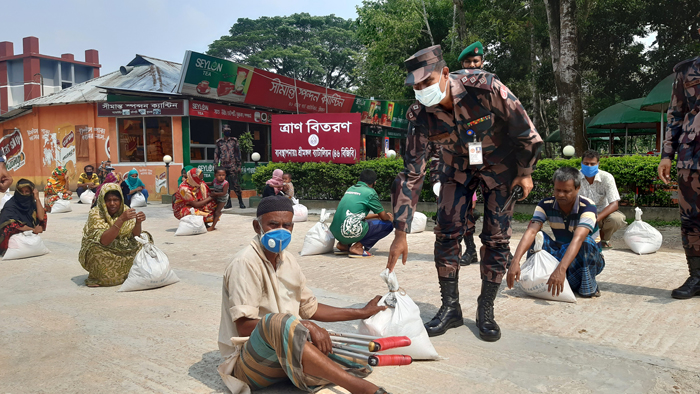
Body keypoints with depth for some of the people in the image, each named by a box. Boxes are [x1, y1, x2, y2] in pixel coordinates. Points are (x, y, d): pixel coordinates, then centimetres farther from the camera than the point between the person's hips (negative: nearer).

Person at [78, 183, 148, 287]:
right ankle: (96, 278, -6)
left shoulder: (125, 209, -5)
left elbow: (135, 235, -10)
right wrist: (121, 219, -42)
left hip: (122, 250, 5)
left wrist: (138, 222, -32)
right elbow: (104, 241, -33)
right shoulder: (95, 214, -19)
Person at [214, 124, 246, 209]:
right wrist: (216, 166, 6)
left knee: (236, 185, -7)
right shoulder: (219, 142, 11)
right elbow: (216, 155, 13)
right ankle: (228, 203, 13)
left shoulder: (234, 141, 5)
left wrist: (239, 166, -3)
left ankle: (241, 202, 0)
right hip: (223, 167, 3)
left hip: (233, 167, -3)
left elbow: (238, 153, 3)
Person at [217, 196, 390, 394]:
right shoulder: (245, 263, -15)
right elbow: (244, 327, -22)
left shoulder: (287, 259, 9)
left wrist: (361, 313, 20)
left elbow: (310, 308, 18)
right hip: (247, 361, -7)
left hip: (290, 353, 8)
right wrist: (304, 326, -28)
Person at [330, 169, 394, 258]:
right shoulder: (370, 192, 0)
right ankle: (358, 246, -7)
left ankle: (343, 245, 15)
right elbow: (384, 217, 8)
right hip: (352, 233, -8)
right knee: (389, 224, 4)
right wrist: (390, 218, 31)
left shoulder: (350, 189, 20)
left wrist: (377, 216, 42)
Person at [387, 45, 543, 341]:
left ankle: (486, 310, 13)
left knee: (496, 238, -4)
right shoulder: (420, 115, -24)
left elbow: (524, 130, -16)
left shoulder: (485, 87, -34)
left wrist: (525, 172, -6)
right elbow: (411, 175, -21)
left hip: (499, 164, -2)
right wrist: (400, 233, -23)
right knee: (446, 233, -6)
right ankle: (450, 308, 10)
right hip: (457, 166, 2)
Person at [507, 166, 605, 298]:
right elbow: (531, 231, -27)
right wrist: (515, 261, -43)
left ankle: (588, 286, -14)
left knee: (587, 241, -35)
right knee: (537, 237, -22)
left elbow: (578, 239, -40)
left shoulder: (587, 206, -24)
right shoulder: (546, 205, -12)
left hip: (590, 258, -3)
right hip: (561, 255, 3)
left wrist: (561, 269, -55)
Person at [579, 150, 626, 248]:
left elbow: (615, 204, -21)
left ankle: (604, 239, 4)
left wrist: (596, 218, -38)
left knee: (617, 219, -33)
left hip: (602, 214, 0)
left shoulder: (606, 177, -15)